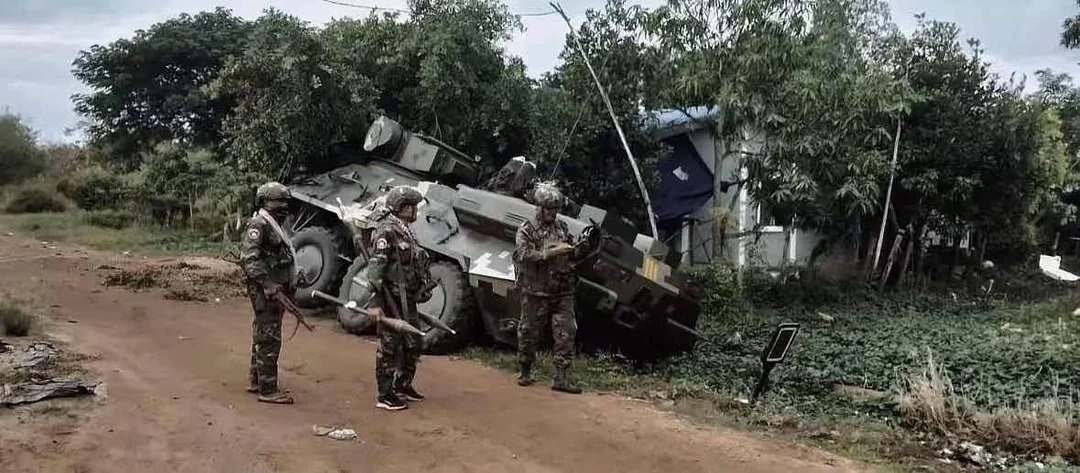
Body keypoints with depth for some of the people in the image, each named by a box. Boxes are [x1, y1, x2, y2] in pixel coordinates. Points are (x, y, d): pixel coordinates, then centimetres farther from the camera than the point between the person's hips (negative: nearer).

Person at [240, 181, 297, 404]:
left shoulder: (274, 225, 18)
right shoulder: (259, 224, -13)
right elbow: (249, 258, -22)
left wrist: (290, 286, 19)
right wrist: (266, 284, -27)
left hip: (275, 290, 10)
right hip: (266, 291, -10)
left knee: (262, 336, 17)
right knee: (269, 339, -8)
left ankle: (256, 381, 28)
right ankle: (267, 390, -4)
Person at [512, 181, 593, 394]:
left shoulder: (562, 227, 12)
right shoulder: (526, 230, -2)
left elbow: (572, 256, 17)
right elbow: (526, 255, -17)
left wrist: (580, 251, -5)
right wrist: (552, 252, -24)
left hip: (562, 292, 4)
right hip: (535, 292, -4)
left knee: (566, 333, -2)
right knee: (529, 332, 6)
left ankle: (560, 378, 2)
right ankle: (525, 372, 24)